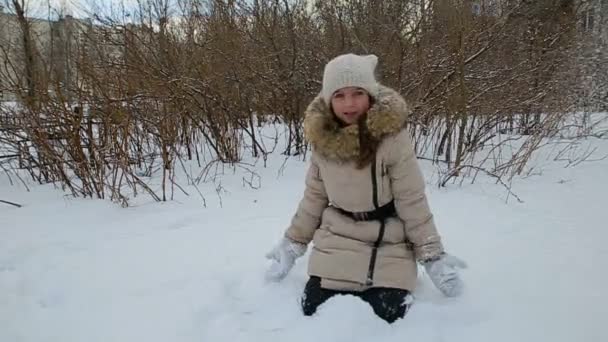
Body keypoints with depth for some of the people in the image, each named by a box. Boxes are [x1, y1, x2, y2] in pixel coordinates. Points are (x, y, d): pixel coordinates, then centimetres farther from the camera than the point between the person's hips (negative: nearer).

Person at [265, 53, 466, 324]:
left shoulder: (392, 137, -20)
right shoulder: (323, 139, -7)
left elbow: (413, 202, -13)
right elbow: (313, 198, 5)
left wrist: (432, 256, -11)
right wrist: (293, 243, 8)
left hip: (388, 247, -3)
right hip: (337, 243, 3)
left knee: (387, 320, -12)